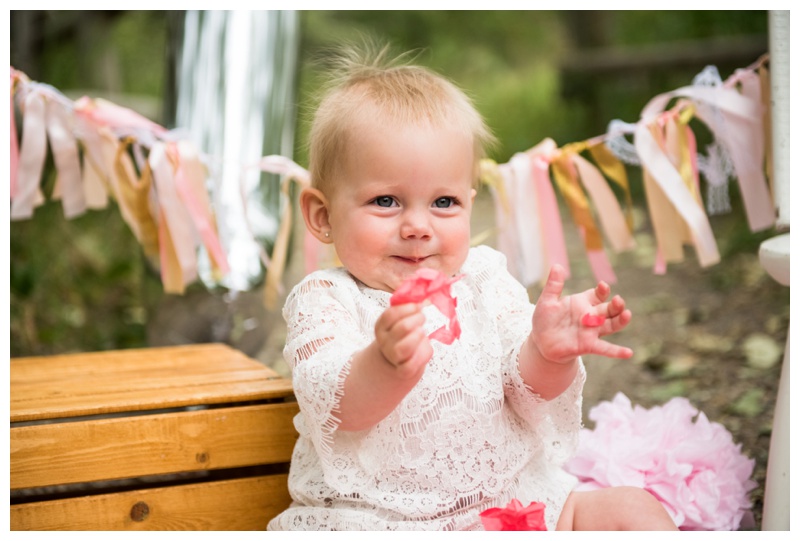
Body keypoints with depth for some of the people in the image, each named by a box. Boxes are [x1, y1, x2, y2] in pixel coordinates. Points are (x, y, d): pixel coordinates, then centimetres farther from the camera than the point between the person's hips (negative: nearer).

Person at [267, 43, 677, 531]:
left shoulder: (485, 280, 4)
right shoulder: (324, 300, -5)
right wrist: (387, 364, -42)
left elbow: (529, 392, -2)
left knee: (634, 509, -9)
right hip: (375, 518, -2)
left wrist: (548, 352, -25)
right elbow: (336, 408, -21)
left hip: (513, 501, 3)